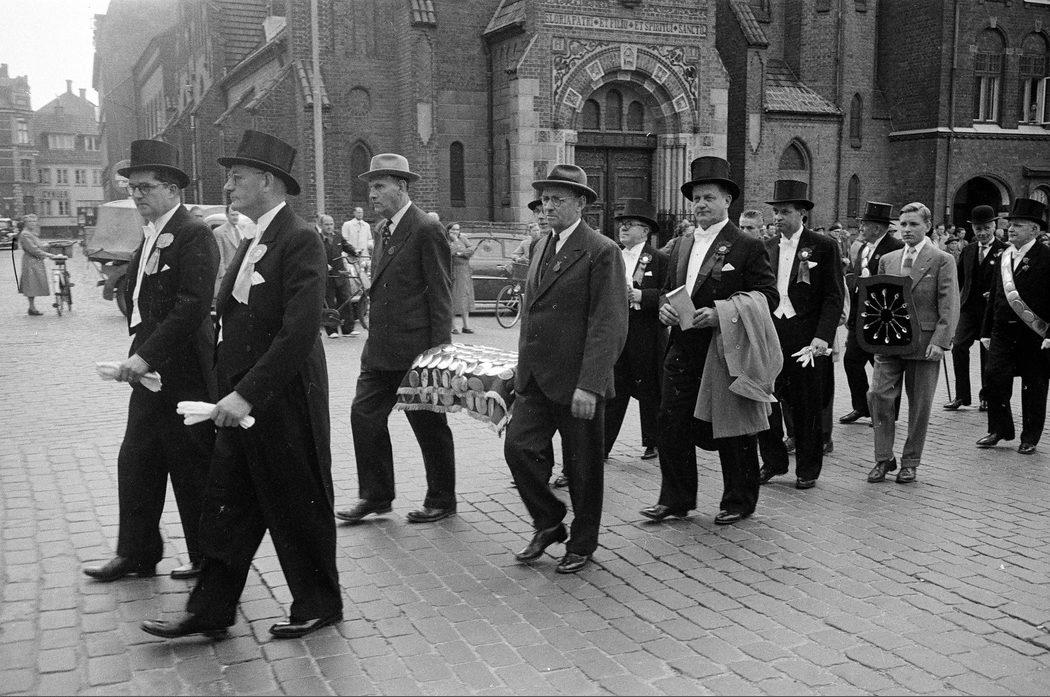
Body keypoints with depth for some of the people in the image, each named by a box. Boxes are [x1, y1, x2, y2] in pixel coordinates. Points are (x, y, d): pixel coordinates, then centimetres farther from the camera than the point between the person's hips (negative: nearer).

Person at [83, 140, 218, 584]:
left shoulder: (194, 235, -14)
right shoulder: (150, 237, 15)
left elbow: (193, 306, -23)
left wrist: (147, 355, -25)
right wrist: (140, 353, 8)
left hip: (183, 375, -9)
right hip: (150, 370, 9)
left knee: (192, 468, 2)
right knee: (136, 462, 14)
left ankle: (208, 559, 17)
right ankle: (136, 554, 26)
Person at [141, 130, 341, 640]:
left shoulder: (300, 240, -16)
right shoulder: (252, 243, 14)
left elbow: (299, 332, -23)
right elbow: (228, 318, 15)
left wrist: (247, 394, -24)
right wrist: (227, 391, 6)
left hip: (283, 403, -8)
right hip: (241, 401, 9)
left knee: (299, 507, 6)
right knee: (227, 506, 13)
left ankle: (318, 606, 24)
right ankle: (210, 611, 24)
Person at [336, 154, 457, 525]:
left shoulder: (427, 230, -13)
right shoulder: (382, 229, 13)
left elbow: (441, 294, -14)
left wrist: (438, 351, -16)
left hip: (416, 349, -8)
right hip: (380, 349, 8)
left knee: (429, 426, 5)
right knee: (364, 415, 6)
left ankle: (441, 501, 21)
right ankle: (375, 495, 20)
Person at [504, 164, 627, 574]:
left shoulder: (601, 251, -10)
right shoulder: (541, 246, 14)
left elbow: (608, 324, -16)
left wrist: (589, 386, -21)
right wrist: (523, 368, 14)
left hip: (577, 381, -6)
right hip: (535, 379, 6)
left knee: (583, 466, 6)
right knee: (518, 447, -2)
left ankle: (582, 544, 25)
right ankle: (548, 524, 20)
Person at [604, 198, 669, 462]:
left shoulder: (659, 259, -3)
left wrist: (640, 296, -20)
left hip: (646, 338, -4)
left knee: (649, 391, 8)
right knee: (612, 391, 2)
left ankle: (652, 443, 23)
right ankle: (602, 446, 6)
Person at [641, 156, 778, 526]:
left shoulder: (748, 247, -6)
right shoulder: (681, 245, 14)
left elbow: (768, 297, -11)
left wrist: (720, 314, -21)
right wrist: (665, 307, 0)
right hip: (682, 351, 6)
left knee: (733, 429, 6)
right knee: (672, 425, 4)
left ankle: (739, 501, 22)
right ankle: (675, 498, 18)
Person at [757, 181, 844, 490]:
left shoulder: (824, 246, -3)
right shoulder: (767, 249, 12)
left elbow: (834, 296, -7)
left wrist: (823, 337, -16)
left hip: (807, 337, -4)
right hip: (770, 335, 4)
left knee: (808, 407, 4)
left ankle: (808, 470, 19)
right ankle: (774, 461, 18)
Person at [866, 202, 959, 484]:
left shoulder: (942, 261, 0)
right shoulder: (887, 260, 13)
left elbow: (950, 306, -5)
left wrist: (939, 342, -15)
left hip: (924, 343, -3)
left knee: (920, 405, 4)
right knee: (878, 395, -7)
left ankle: (910, 462, 17)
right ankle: (884, 458, 6)